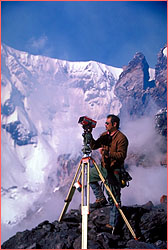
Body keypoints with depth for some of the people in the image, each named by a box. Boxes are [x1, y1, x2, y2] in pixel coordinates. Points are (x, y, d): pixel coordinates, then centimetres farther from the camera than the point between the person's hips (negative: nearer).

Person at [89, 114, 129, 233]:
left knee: (114, 198, -4)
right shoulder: (104, 135, 8)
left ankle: (113, 224, 4)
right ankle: (101, 198, 15)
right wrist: (90, 136, -6)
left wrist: (108, 153, -31)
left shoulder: (121, 138, -15)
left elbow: (122, 155, -21)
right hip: (104, 168, 8)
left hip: (114, 171, -8)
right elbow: (94, 146, 9)